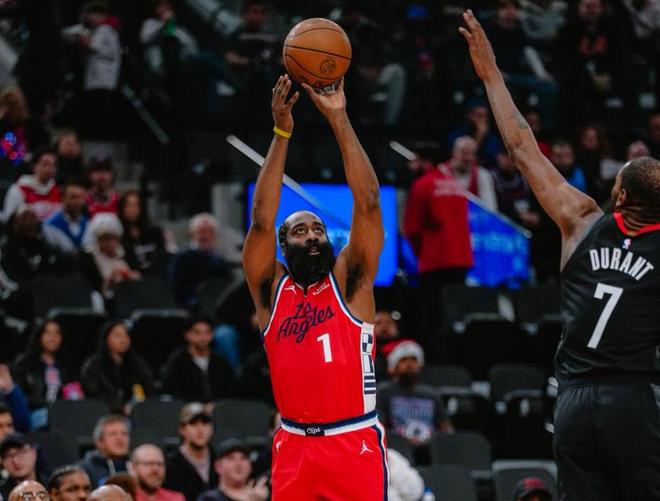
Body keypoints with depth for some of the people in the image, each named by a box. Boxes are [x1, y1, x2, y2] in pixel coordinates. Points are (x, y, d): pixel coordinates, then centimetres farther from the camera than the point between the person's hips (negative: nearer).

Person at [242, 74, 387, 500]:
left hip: (356, 444, -2)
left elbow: (367, 202, -6)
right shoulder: (272, 290, 7)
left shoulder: (349, 281, 4)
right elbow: (262, 221, -6)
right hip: (295, 446, 2)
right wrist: (283, 133, -11)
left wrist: (339, 119, -11)